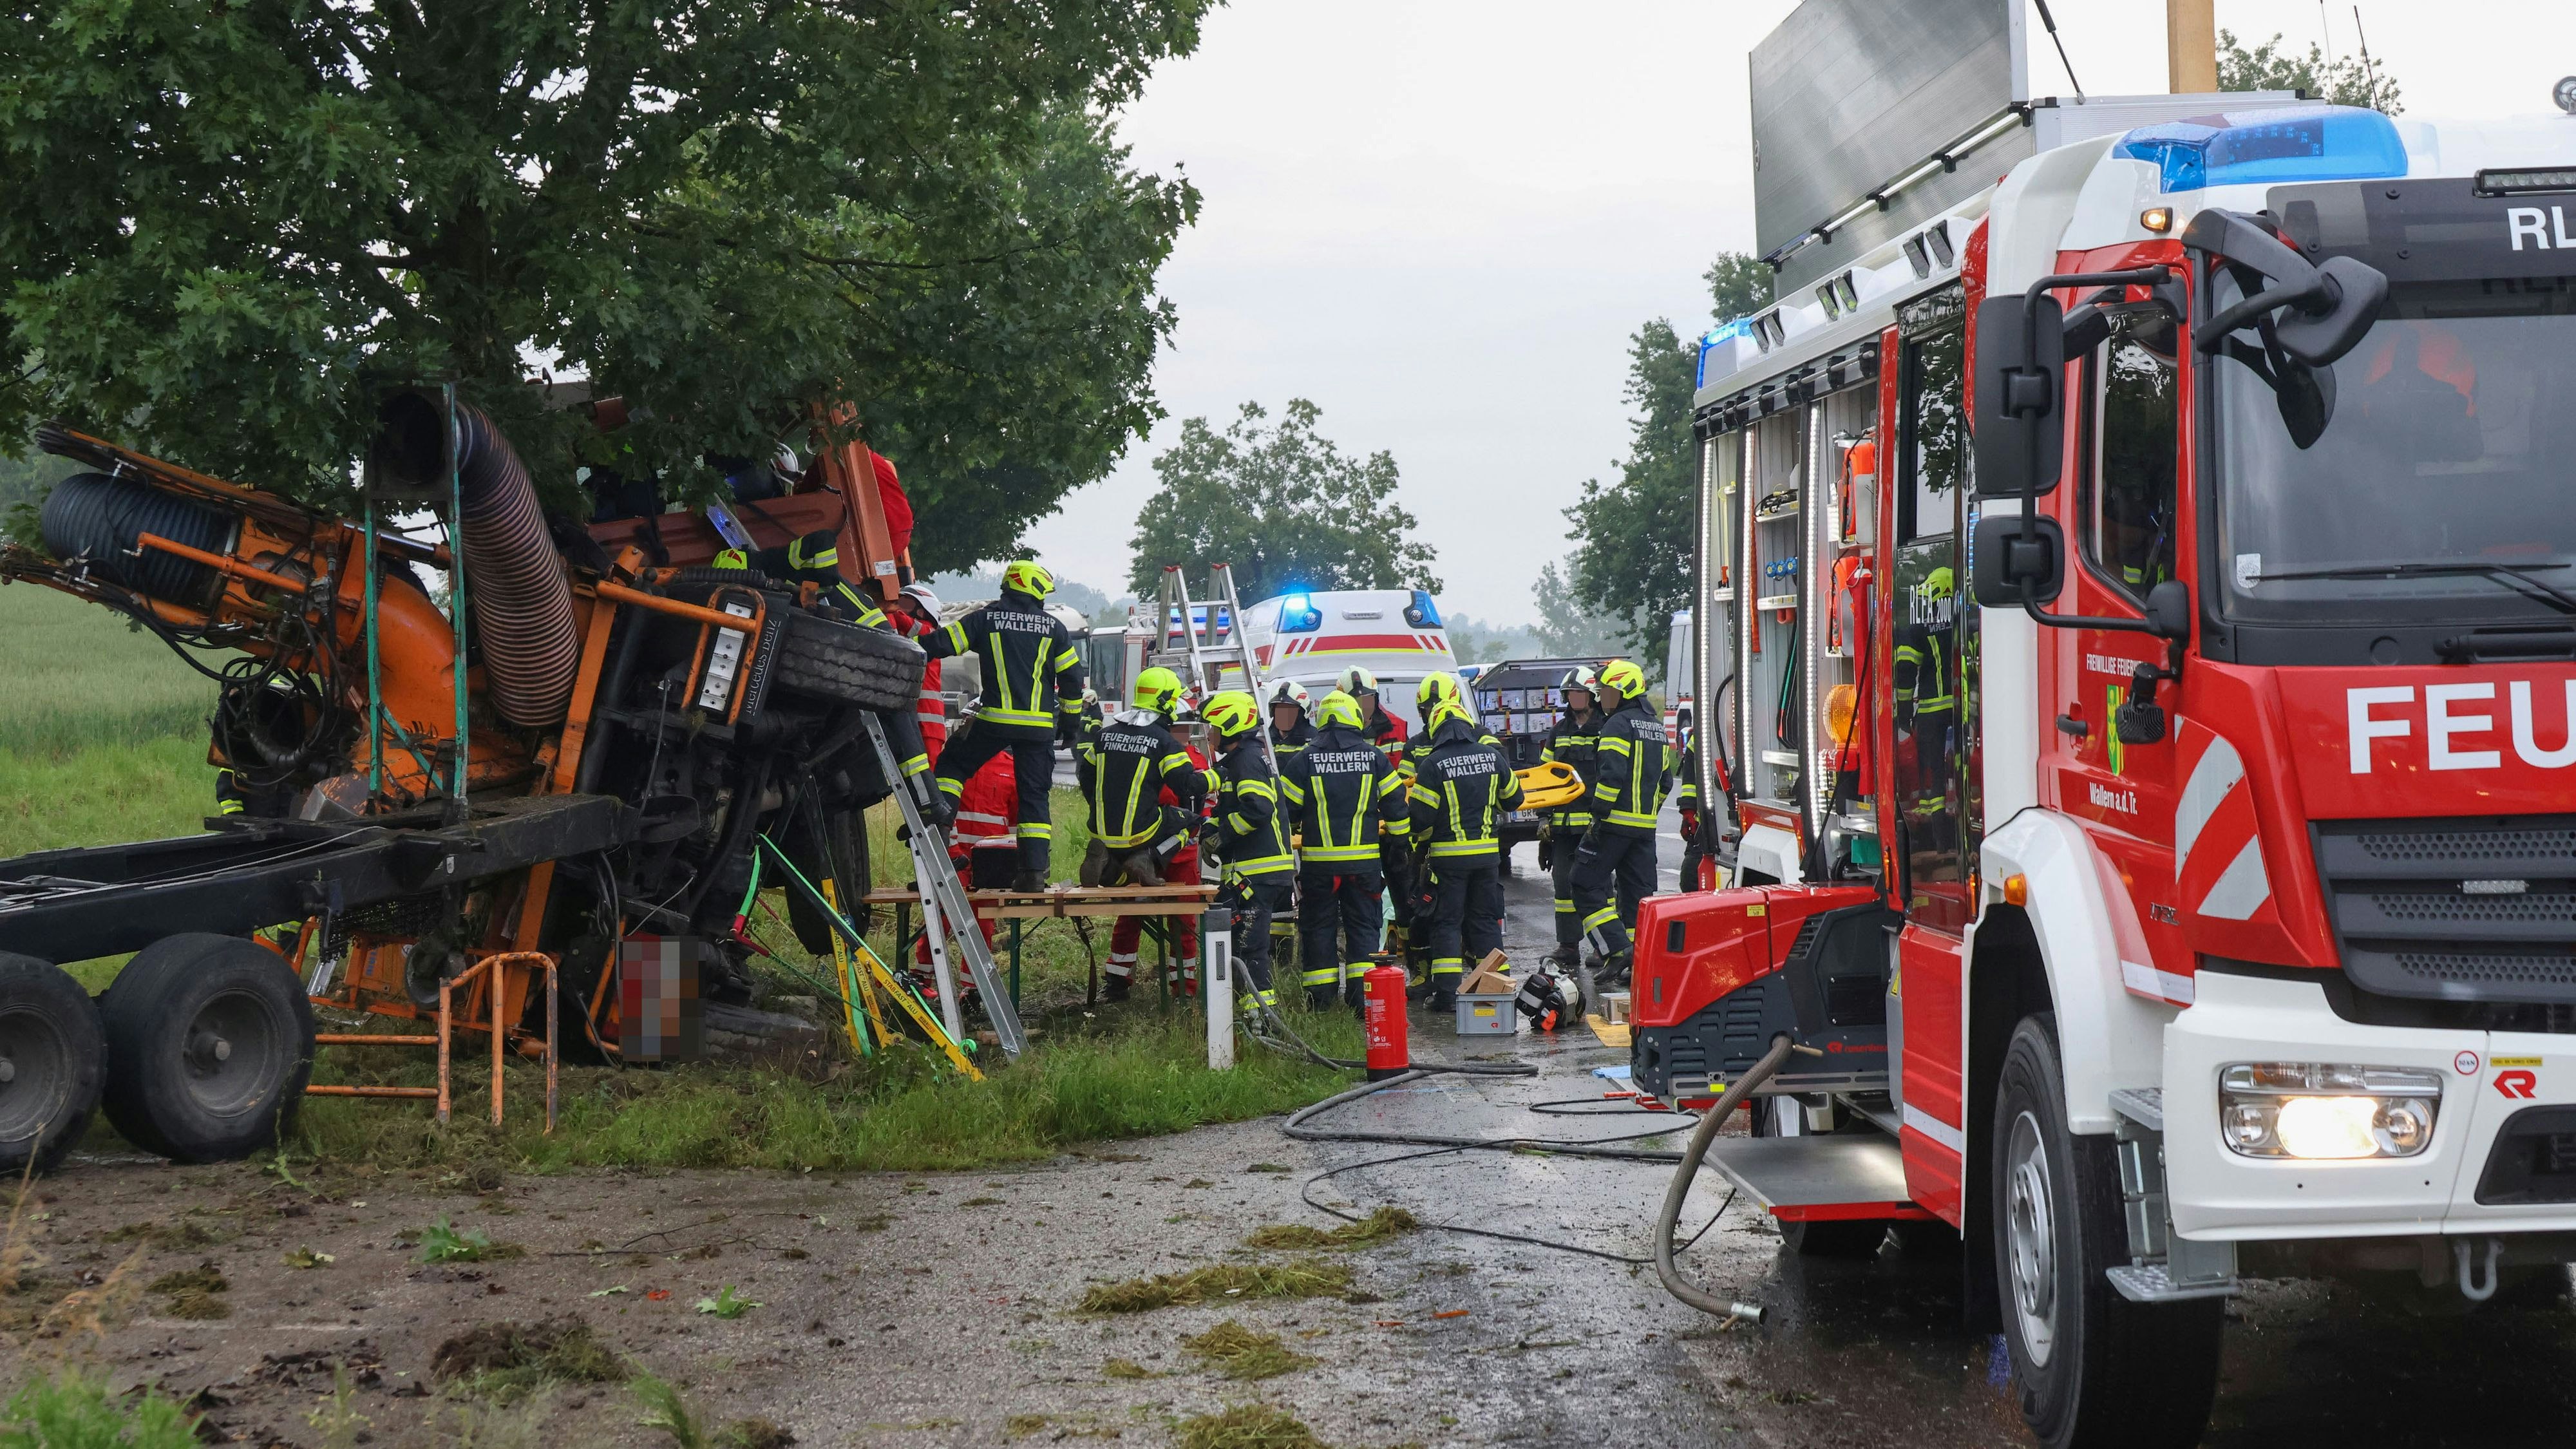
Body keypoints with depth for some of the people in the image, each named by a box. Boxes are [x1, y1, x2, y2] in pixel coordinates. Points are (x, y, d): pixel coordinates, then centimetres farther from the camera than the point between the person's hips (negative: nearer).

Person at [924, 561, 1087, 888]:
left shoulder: (986, 619, 3)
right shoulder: (1053, 627, 6)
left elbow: (942, 643, 0)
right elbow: (1072, 677, 9)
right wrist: (1070, 718, 23)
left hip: (995, 721, -1)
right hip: (1039, 726, 1)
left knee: (953, 765, 18)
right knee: (1034, 796, 7)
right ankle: (1034, 870, 0)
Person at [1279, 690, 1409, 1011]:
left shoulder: (1304, 760, -2)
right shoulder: (1374, 758, 1)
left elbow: (1288, 811, 1)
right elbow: (1395, 805, 5)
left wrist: (1291, 831, 20)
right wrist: (1399, 838, 17)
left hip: (1318, 861, -1)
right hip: (1364, 861, 1)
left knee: (1318, 926, 8)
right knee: (1363, 925, 8)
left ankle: (1321, 996, 7)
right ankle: (1362, 993, 0)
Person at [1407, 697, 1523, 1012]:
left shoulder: (1432, 764, -11)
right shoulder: (1492, 755, 1)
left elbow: (1421, 815, -11)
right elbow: (1514, 798, 13)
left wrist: (1423, 838, 10)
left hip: (1448, 855, -3)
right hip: (1487, 853, 3)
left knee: (1447, 922, 4)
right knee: (1486, 919, 13)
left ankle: (1446, 992, -1)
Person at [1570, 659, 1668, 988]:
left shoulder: (1618, 725, -12)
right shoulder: (1656, 727, 17)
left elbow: (1612, 775, -21)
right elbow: (1665, 778, 21)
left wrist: (1599, 815, -18)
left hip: (1615, 823, -8)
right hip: (1645, 826, 8)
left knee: (1587, 886, -3)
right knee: (1638, 893, 10)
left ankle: (1616, 951, -14)